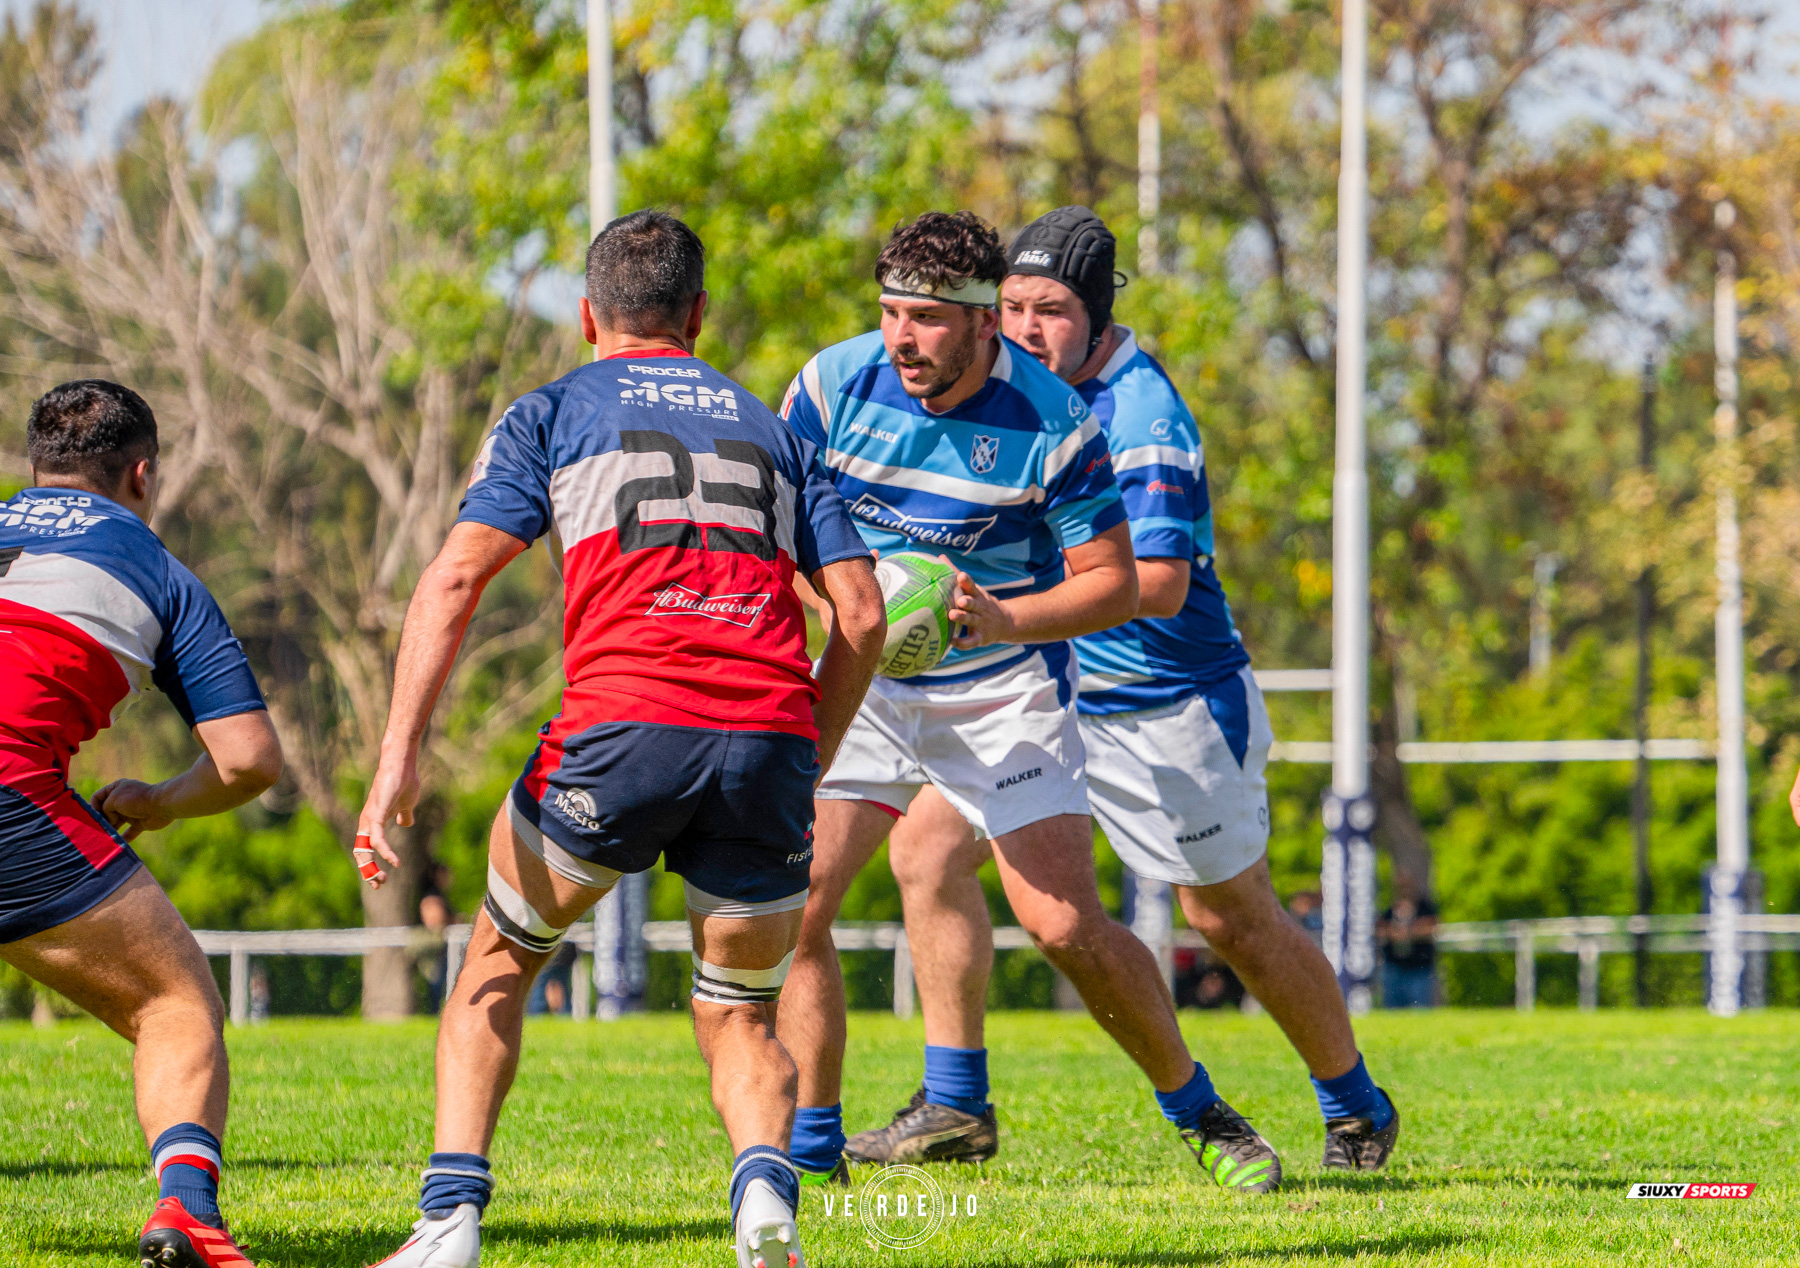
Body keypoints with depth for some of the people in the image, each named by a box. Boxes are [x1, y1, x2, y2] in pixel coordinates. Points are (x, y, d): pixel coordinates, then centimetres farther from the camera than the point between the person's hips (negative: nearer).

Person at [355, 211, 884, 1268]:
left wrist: (399, 756, -4)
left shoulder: (553, 413, 18)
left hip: (624, 724, -2)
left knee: (499, 962, 21)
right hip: (770, 731, 2)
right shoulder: (773, 429, 27)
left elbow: (457, 578, 3)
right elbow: (862, 614, 16)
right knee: (740, 1019, 17)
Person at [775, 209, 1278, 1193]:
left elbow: (1114, 582, -11)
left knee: (1068, 926, -9)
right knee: (788, 907, -9)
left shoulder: (1051, 426, -18)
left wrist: (999, 619, -26)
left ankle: (1197, 1111, 13)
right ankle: (809, 1145, 3)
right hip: (861, 681, 3)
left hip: (1002, 693, -3)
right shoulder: (836, 382, -11)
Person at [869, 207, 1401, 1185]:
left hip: (1170, 708, -7)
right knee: (926, 847, -6)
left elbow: (1159, 583, -31)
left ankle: (1355, 1105, 27)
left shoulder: (1142, 414, -22)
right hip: (1048, 693, 7)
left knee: (1234, 921, 5)